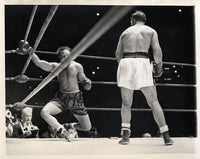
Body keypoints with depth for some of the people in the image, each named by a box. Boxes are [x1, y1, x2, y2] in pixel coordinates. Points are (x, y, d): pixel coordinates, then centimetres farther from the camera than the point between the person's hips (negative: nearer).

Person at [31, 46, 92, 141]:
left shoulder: (77, 66, -3)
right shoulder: (55, 67, -1)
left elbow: (85, 84, 4)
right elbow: (38, 63, -11)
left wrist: (87, 83, -18)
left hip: (76, 98, 0)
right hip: (61, 98, 0)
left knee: (87, 128, 1)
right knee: (44, 112, -28)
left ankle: (70, 126, 31)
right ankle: (62, 131, -12)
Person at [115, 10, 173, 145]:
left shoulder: (125, 32, 20)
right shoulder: (151, 31, 14)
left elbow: (118, 54, 17)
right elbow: (157, 50, 0)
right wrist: (159, 66, 13)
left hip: (125, 63, 2)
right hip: (142, 63, -2)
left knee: (126, 103, 11)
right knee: (153, 101, 0)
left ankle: (125, 135, -4)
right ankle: (166, 137, -4)